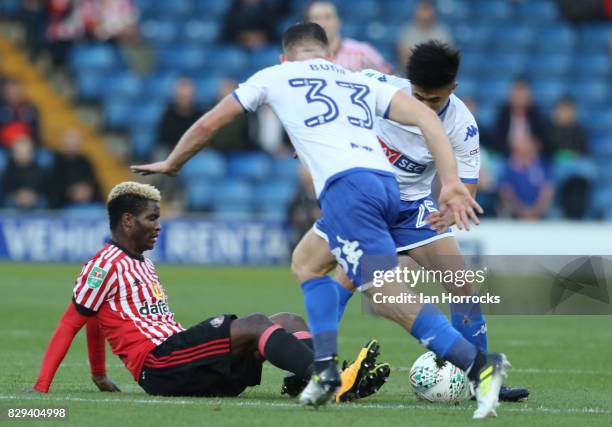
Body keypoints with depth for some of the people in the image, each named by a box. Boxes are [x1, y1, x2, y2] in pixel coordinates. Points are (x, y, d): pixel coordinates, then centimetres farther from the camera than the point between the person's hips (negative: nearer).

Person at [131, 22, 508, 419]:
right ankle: (325, 371, 16)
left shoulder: (274, 77, 22)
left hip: (347, 186, -6)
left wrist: (171, 164, 47)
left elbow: (208, 124, 30)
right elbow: (425, 116, 13)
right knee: (307, 263, 26)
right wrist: (451, 182, 7)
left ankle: (480, 365, -26)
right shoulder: (363, 83, 28)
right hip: (387, 182, 6)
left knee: (390, 298, -12)